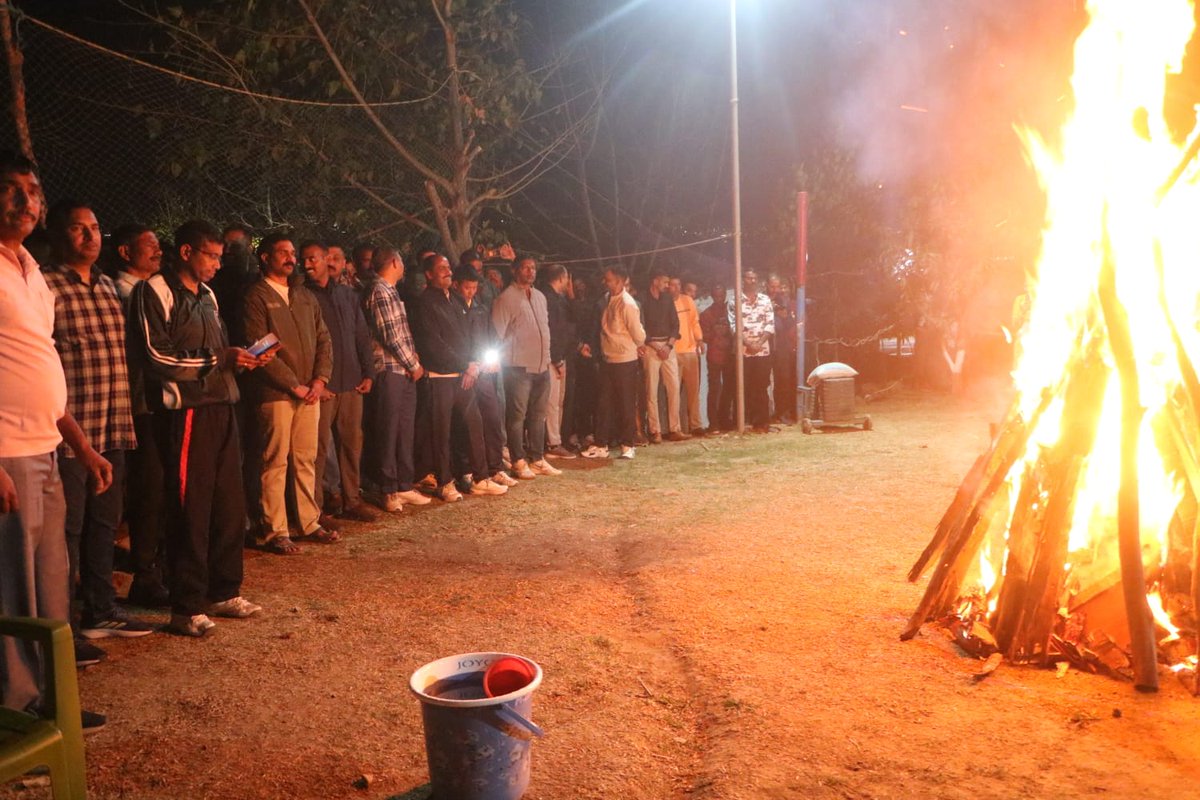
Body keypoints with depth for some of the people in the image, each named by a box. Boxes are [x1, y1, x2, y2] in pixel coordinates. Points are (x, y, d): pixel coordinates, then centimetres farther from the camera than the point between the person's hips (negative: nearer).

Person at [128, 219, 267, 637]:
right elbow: (156, 355, -13)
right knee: (190, 509, -3)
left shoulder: (207, 295, 20)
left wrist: (244, 357, 4)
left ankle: (224, 592, 24)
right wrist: (221, 358, -16)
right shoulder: (155, 292, -5)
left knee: (229, 504, 10)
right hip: (184, 410, -8)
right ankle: (187, 608, 7)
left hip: (221, 406, 8)